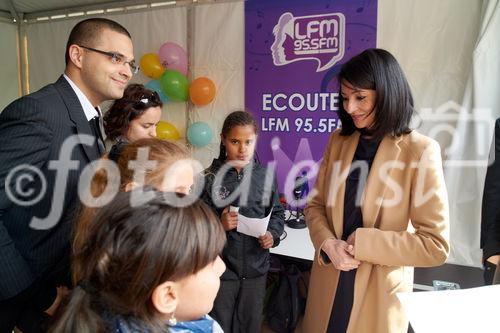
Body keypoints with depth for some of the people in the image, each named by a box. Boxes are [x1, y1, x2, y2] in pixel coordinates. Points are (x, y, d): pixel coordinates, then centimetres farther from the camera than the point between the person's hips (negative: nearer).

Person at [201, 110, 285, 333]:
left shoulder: (266, 175, -2)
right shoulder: (210, 177, -9)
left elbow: (277, 213, 8)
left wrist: (273, 234, -9)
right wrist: (219, 224, -22)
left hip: (256, 266, 2)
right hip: (221, 266, -2)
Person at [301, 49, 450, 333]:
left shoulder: (420, 150, -14)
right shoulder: (339, 141, 1)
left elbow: (436, 245, -15)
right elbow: (316, 204, 5)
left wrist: (363, 244, -18)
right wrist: (327, 243, -13)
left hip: (380, 290, -4)